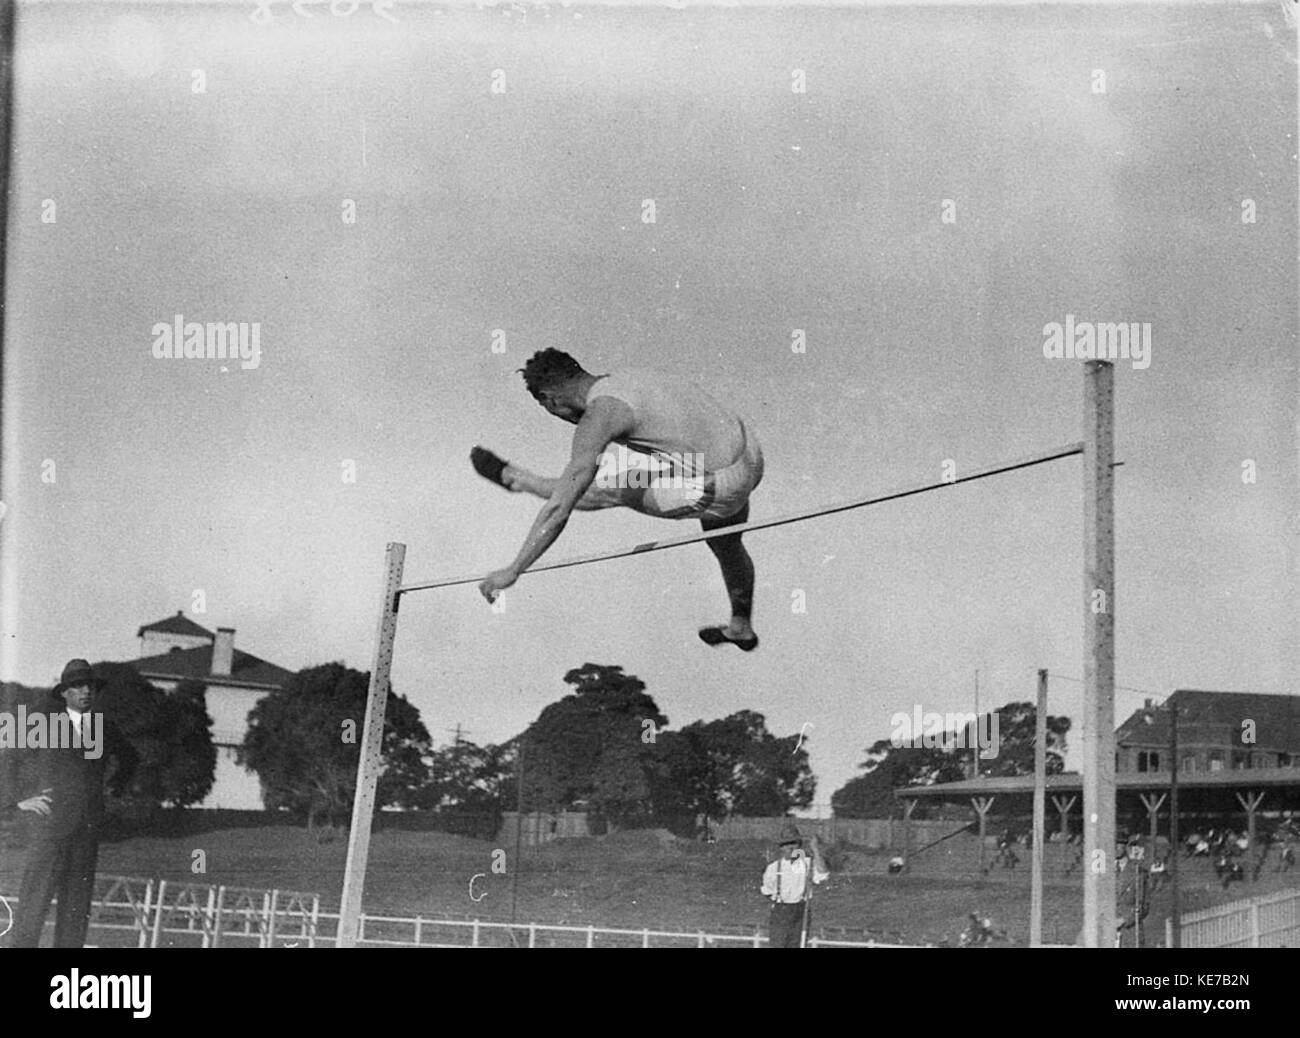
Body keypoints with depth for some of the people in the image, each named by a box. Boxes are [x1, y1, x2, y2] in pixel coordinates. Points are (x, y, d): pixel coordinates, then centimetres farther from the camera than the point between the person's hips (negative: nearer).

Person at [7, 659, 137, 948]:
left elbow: (129, 757, 34)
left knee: (77, 901, 0)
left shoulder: (105, 730, 14)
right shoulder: (45, 727, 2)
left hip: (87, 827, 4)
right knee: (36, 894, -11)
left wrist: (117, 785, 21)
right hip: (49, 823, -4)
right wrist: (20, 799, -1)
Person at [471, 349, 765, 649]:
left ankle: (516, 480, 29)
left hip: (718, 486, -9)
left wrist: (513, 571, -13)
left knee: (605, 492, 7)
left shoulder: (598, 418, -15)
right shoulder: (631, 377, 11)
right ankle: (742, 628, 60)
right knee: (725, 544, 36)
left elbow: (559, 509, -18)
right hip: (749, 456, 9)